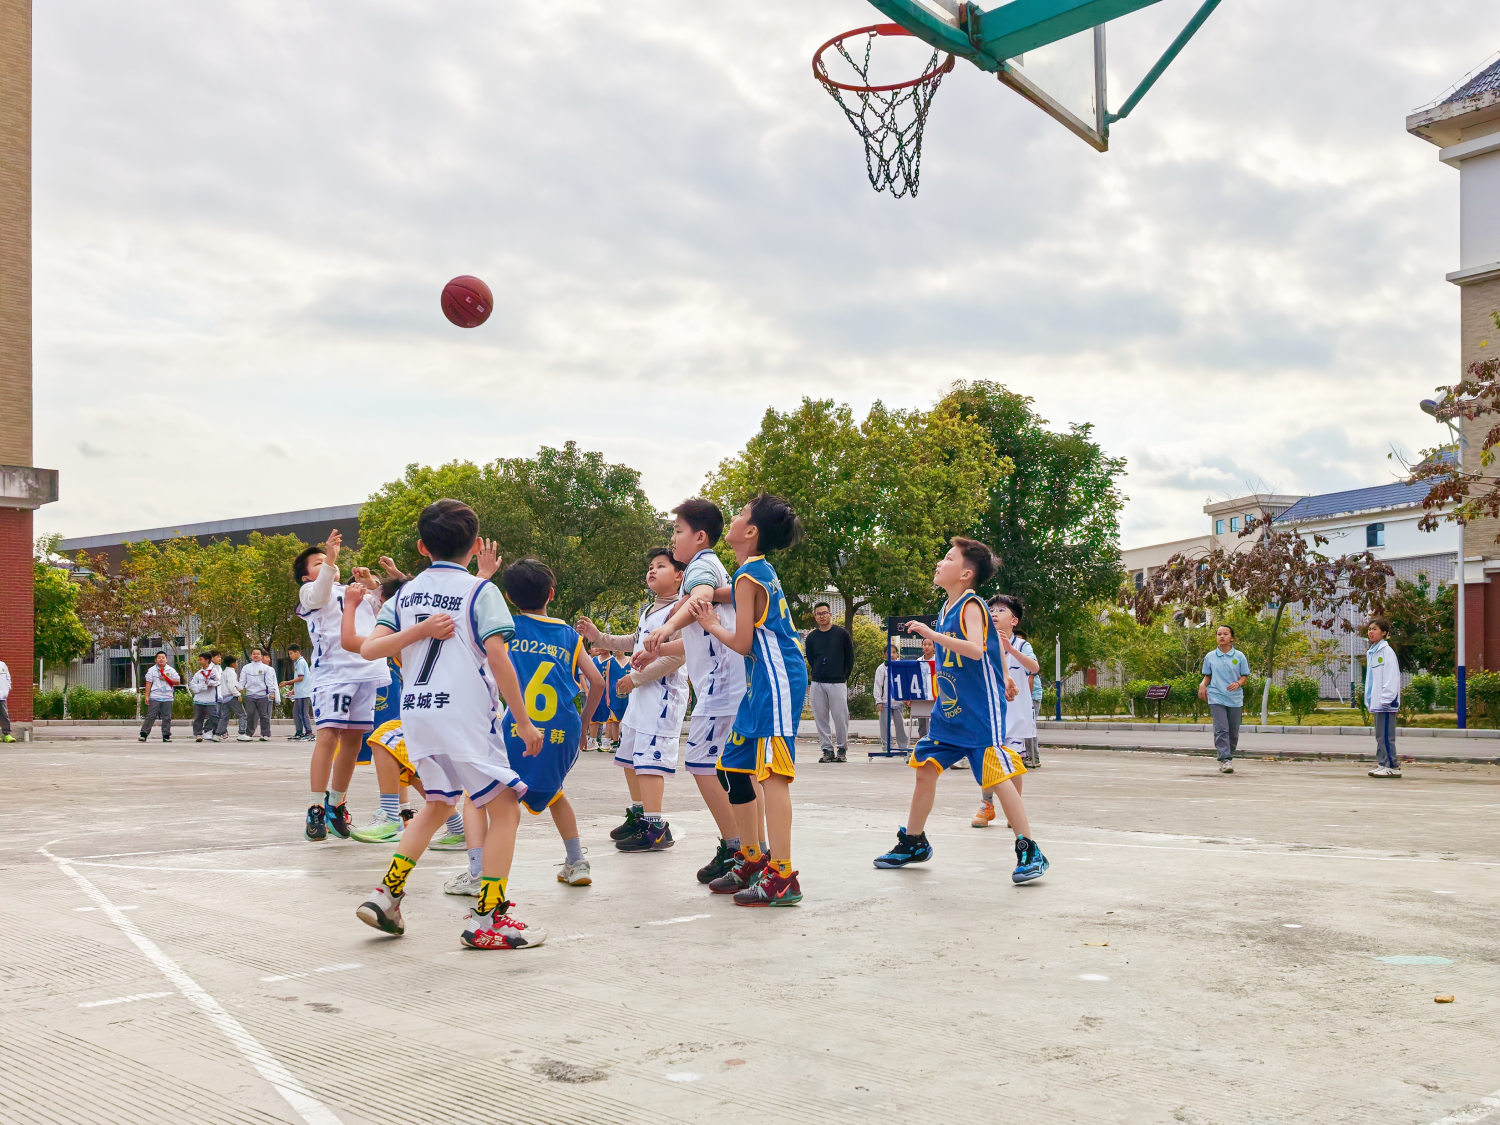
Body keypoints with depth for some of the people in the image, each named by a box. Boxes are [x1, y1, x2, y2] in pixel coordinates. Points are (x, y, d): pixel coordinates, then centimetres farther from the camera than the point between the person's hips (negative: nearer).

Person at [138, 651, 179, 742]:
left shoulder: (171, 670, 8)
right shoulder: (151, 670, 6)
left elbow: (178, 682, 5)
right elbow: (148, 683, 4)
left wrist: (166, 679, -6)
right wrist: (147, 696, -2)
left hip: (167, 697, 1)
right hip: (154, 697, -1)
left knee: (167, 718, 3)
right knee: (151, 716, -5)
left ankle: (166, 736, 9)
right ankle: (144, 734, 0)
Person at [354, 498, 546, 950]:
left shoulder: (406, 594, 13)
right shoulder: (480, 591, -4)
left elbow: (368, 649, 2)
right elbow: (498, 657, -13)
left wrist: (417, 630, -6)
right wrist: (523, 721, -8)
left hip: (416, 711, 7)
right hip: (464, 713, -7)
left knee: (438, 803, 24)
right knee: (504, 808, 1)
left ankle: (386, 894, 18)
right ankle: (487, 918, -4)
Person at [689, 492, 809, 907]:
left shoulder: (748, 576, -11)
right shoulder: (762, 571, 16)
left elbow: (743, 643, -11)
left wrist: (713, 625, 5)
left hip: (777, 680, -10)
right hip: (765, 680, 10)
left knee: (771, 772, -13)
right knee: (734, 767, 14)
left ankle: (782, 878, -15)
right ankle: (751, 861, 23)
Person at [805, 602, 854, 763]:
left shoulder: (842, 633, 3)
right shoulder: (811, 637, 9)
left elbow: (850, 658, 8)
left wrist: (844, 677, 4)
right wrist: (817, 676, 10)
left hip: (838, 683, -3)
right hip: (817, 684, 3)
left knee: (840, 716, -5)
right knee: (821, 718, 2)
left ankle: (842, 749, 7)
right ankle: (827, 749, 8)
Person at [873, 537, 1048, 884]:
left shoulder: (971, 605, -15)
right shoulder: (946, 609, 11)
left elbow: (976, 649, -32)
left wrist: (933, 635, -34)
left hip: (981, 712, -9)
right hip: (949, 710, 9)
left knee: (996, 777, -10)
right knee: (925, 768, 10)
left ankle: (1030, 852, -3)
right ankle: (913, 843, 23)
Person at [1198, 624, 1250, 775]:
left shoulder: (1239, 656, 5)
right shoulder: (1210, 657, 7)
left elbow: (1245, 675, 9)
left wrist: (1238, 683, -12)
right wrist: (1203, 685, -4)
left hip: (1235, 699, 1)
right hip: (1216, 698, -1)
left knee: (1233, 732, 6)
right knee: (1221, 730, -13)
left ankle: (1229, 758, 22)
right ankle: (1225, 760, -16)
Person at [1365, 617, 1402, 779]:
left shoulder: (1387, 652, -10)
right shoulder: (1371, 653, 16)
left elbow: (1391, 678, -14)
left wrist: (1385, 700, -18)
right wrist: (1369, 702, 17)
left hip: (1386, 703, -9)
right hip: (1376, 703, 9)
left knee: (1386, 735, -7)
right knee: (1380, 736, 11)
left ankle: (1392, 766, -3)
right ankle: (1382, 764, 16)